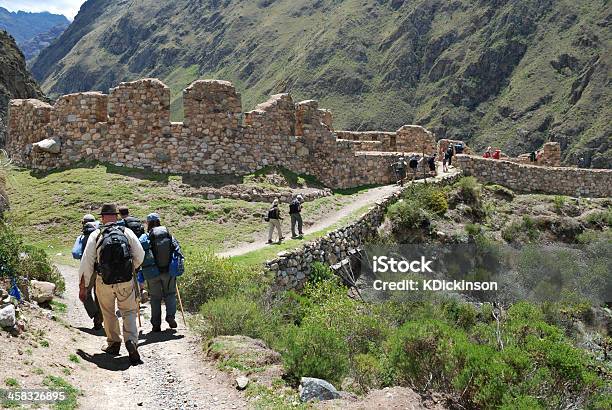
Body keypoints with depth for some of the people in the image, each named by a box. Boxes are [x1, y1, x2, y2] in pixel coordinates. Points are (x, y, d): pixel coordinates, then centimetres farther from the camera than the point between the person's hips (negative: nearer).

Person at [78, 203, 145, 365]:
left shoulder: (95, 235, -3)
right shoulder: (127, 232, -2)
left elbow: (86, 262, -3)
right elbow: (140, 256, 1)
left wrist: (83, 287, 5)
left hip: (104, 282, 0)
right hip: (126, 282, 0)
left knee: (108, 314, 19)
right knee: (129, 312, 9)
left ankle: (114, 343, 28)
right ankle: (131, 340, -11)